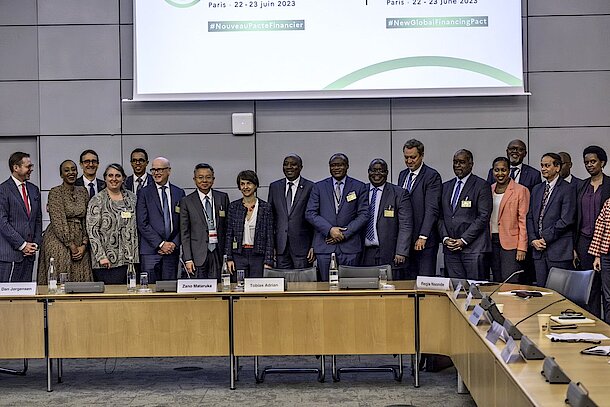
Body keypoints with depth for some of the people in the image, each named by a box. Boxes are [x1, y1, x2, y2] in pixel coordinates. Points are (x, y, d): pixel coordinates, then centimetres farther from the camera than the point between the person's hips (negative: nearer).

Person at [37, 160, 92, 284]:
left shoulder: (83, 192, 12)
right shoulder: (55, 192, -5)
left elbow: (87, 220, 9)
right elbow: (58, 222, -11)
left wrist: (84, 245, -3)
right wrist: (72, 246, -12)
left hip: (79, 244, 5)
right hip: (59, 242, -5)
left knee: (80, 281, 2)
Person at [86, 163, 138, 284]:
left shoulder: (131, 197, 12)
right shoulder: (97, 200, -3)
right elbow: (92, 230, -8)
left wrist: (136, 254, 9)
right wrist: (101, 256, -15)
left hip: (131, 258, 5)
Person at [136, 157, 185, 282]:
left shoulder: (179, 193, 11)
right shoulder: (144, 193, 1)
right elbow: (142, 224, -5)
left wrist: (174, 244, -4)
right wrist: (161, 244, -10)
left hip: (172, 249, 3)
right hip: (150, 251, -2)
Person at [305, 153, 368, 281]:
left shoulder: (359, 187, 8)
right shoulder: (318, 187, 10)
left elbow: (363, 215, 2)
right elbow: (310, 213, 2)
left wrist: (345, 233, -8)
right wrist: (330, 230, -10)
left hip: (350, 246, -1)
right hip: (325, 246, 1)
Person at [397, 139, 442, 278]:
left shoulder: (432, 176, -8)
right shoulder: (402, 175, 16)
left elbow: (432, 209, -16)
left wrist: (423, 237, -23)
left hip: (425, 241, -6)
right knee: (409, 280, 7)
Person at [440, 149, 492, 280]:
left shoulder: (482, 186, -1)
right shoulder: (446, 186, 18)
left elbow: (483, 217, -8)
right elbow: (441, 217, 17)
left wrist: (463, 240, -12)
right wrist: (445, 238, 0)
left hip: (473, 247, -5)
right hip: (450, 248, 5)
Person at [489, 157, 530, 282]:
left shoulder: (521, 190, -2)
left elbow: (523, 220, -6)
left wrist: (522, 248, -12)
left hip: (510, 243, -5)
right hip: (492, 242, 5)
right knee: (497, 282, 5)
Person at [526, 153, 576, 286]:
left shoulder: (567, 189, -5)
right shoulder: (536, 189, 17)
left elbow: (566, 220, -12)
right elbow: (530, 217, 15)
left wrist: (545, 238, -12)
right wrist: (533, 240, 0)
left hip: (559, 249, -6)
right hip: (538, 249, 6)